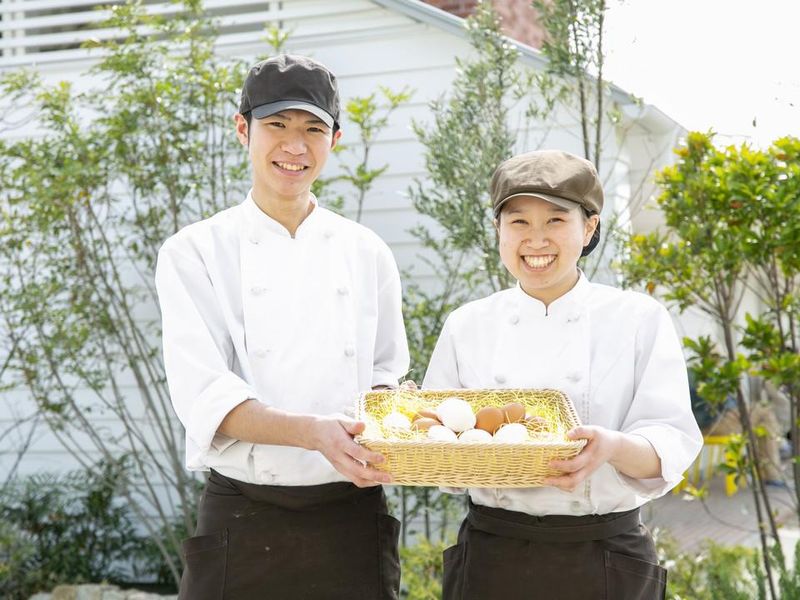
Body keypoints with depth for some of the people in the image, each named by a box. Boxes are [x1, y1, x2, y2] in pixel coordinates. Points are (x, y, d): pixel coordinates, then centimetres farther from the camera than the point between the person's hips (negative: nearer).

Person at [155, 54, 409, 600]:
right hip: (243, 527, -2)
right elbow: (203, 393, -12)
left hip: (353, 519, 2)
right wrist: (312, 432, -29)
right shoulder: (194, 253, -2)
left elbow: (386, 374, 12)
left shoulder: (367, 253, 6)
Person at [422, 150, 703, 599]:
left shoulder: (641, 320, -2)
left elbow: (671, 446, -9)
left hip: (606, 563, -1)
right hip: (492, 561, 2)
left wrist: (614, 448, -29)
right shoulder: (467, 326, 4)